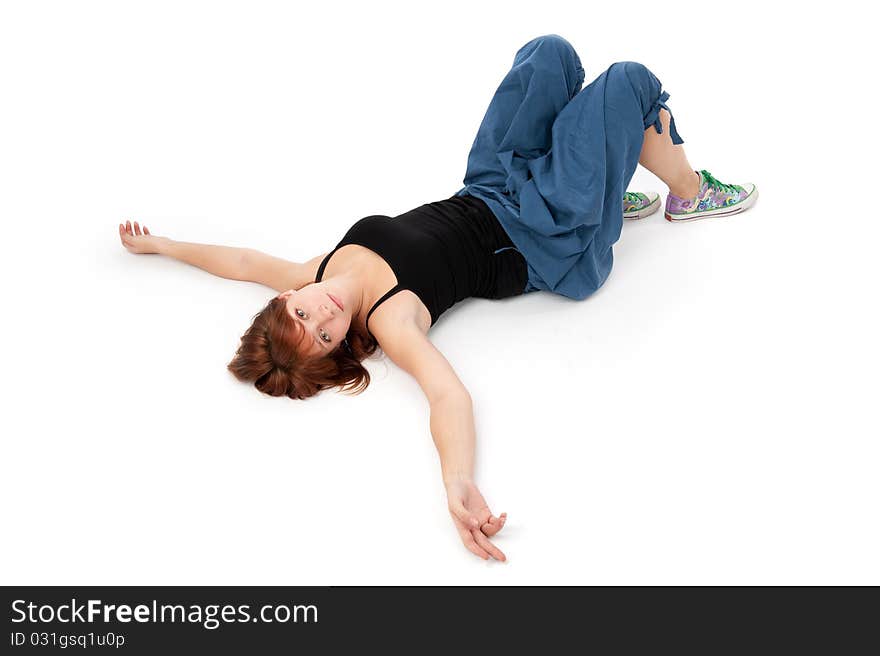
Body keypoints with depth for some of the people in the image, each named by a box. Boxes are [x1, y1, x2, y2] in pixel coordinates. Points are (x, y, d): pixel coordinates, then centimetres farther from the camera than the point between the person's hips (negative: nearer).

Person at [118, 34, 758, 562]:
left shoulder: (317, 276, -13)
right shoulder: (390, 322, -31)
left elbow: (245, 259, 0)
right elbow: (449, 396, -44)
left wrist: (156, 242, 7)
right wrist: (459, 484, -63)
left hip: (480, 196, 7)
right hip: (545, 246, -7)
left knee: (552, 51, 1)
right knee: (629, 79, -12)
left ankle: (606, 186, 23)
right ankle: (691, 195, 19)